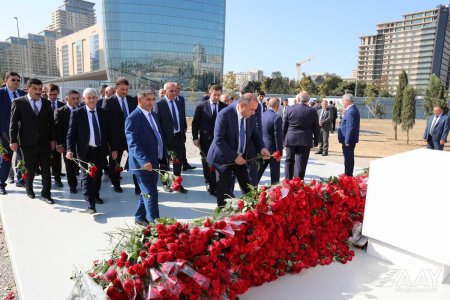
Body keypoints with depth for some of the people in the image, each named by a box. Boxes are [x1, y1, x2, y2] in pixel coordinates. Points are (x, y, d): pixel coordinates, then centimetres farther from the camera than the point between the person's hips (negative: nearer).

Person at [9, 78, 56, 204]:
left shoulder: (47, 103, 7)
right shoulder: (19, 102, -1)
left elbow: (51, 122, 8)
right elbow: (13, 123, -3)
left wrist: (53, 139, 4)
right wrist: (13, 140, -8)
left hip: (45, 142, 2)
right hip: (28, 143, -2)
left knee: (46, 169, 4)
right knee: (30, 169, 10)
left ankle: (46, 193, 14)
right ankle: (29, 188, 35)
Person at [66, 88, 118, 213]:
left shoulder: (103, 112, 4)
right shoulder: (77, 113, -3)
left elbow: (110, 131, 7)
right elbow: (71, 133, -4)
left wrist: (114, 148, 4)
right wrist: (70, 149, -16)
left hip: (100, 150, 3)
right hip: (86, 150, -3)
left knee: (98, 175, 16)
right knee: (88, 176, -3)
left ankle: (96, 195, 35)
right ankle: (90, 203, 1)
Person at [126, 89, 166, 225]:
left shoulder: (153, 115, 13)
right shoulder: (133, 118, -14)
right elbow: (133, 143, -22)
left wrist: (164, 157, 14)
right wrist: (144, 161, -31)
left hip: (154, 162, 8)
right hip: (143, 164, -8)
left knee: (146, 193, 19)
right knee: (151, 194, -2)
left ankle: (140, 217, 34)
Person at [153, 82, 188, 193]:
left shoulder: (178, 103, 9)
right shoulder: (158, 104, -10)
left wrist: (183, 130, 5)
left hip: (178, 137, 5)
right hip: (166, 138, -5)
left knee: (178, 161, 11)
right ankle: (165, 184, 27)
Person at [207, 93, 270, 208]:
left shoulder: (251, 115, -6)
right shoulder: (225, 114, -23)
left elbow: (255, 134, 7)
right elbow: (219, 140, -23)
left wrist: (261, 148, -12)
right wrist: (234, 156, -23)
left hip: (240, 157, 6)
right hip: (224, 158, -5)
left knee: (247, 188, 11)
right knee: (224, 190, 6)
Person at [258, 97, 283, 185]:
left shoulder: (261, 115, 3)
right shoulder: (276, 117, -17)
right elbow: (278, 136, -17)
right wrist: (279, 151, -10)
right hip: (272, 149, -6)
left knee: (258, 172, 17)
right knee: (275, 174, 7)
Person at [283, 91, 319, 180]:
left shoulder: (290, 109, -3)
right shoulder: (312, 111, -6)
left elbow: (284, 126, 3)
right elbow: (316, 128, 0)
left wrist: (284, 139, 14)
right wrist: (316, 141, 10)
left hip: (290, 140, 2)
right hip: (305, 141, -2)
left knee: (289, 161, 17)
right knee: (300, 164, 2)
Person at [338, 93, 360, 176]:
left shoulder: (351, 111, -21)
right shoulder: (353, 109, 11)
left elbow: (350, 128, -25)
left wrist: (347, 141, -23)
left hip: (348, 140, -11)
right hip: (351, 139, 11)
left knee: (348, 158, -2)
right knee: (349, 158, 18)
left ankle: (348, 175, 6)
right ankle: (349, 175, 29)